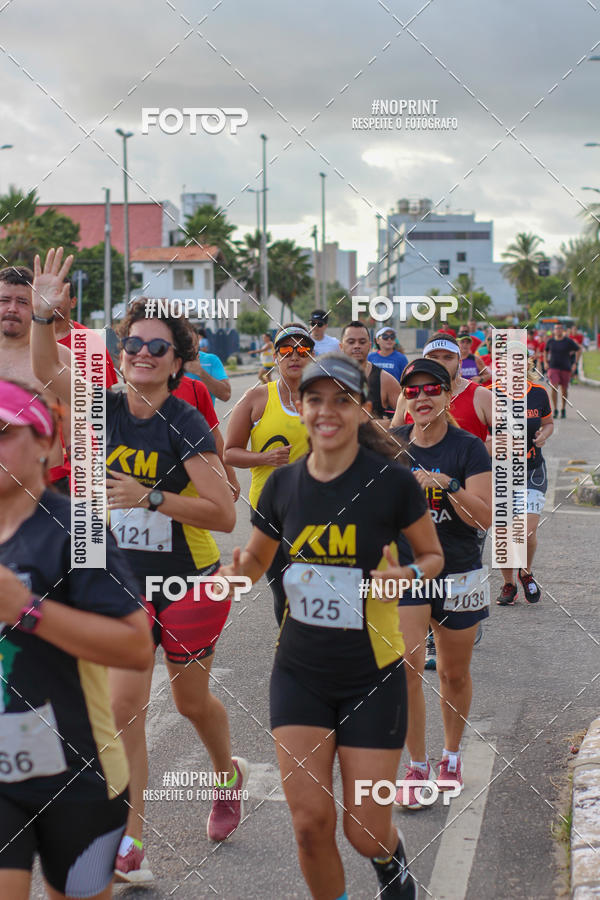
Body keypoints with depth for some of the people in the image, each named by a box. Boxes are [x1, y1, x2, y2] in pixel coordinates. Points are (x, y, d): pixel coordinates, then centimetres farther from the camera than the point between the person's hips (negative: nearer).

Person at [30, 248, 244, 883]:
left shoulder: (185, 425, -16)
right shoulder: (107, 409, -3)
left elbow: (223, 514, -21)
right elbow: (46, 371, -10)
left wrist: (150, 498, -30)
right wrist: (44, 314, -24)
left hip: (189, 584, -3)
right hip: (125, 581, 3)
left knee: (191, 700, 15)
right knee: (122, 705, -6)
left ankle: (229, 775, 48)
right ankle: (128, 849, 2)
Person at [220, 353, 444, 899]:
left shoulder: (392, 481, -11)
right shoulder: (283, 484, -1)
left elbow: (432, 555, 4)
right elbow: (257, 559, 13)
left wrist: (406, 574, -19)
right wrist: (238, 571, -10)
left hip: (372, 674, -2)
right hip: (300, 670, 3)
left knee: (366, 831, 1)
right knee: (310, 822, -3)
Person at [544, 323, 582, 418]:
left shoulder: (568, 341, -4)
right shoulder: (550, 341, 3)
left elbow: (578, 350, 7)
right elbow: (545, 351, 22)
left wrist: (575, 363, 2)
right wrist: (546, 362, 10)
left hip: (565, 368, 0)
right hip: (553, 368, 0)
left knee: (564, 390, 8)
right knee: (554, 389, -15)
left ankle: (563, 410, 26)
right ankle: (555, 410, -9)